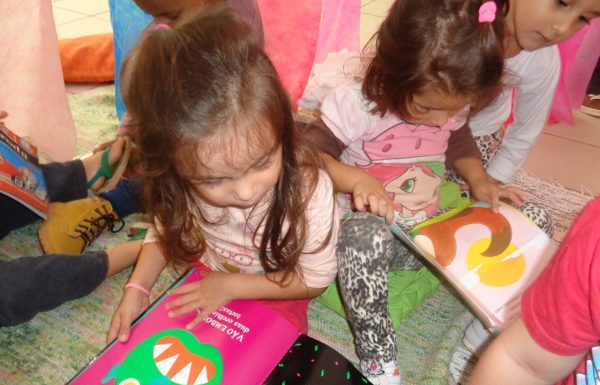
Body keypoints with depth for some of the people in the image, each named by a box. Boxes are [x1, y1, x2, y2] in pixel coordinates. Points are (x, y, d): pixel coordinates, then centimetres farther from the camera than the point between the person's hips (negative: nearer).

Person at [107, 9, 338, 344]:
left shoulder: (309, 189, -34)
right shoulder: (177, 186, -26)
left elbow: (316, 278, -18)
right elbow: (167, 230, -2)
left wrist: (231, 286, -20)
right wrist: (137, 288, -15)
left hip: (274, 295, -2)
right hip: (204, 282, 3)